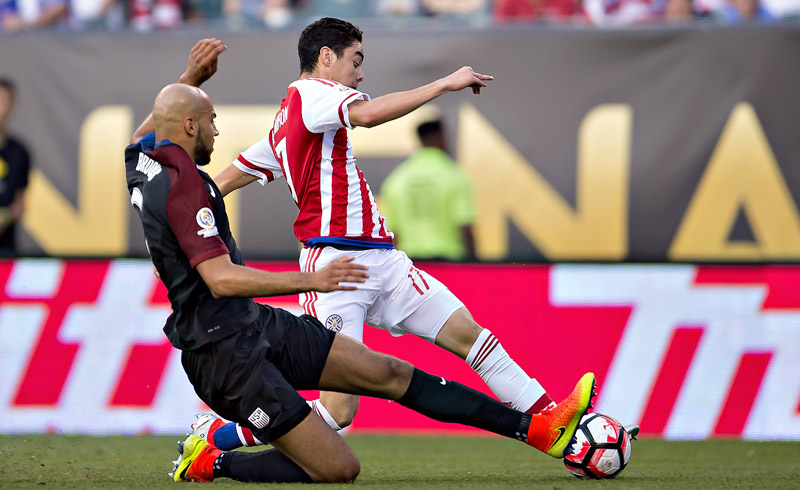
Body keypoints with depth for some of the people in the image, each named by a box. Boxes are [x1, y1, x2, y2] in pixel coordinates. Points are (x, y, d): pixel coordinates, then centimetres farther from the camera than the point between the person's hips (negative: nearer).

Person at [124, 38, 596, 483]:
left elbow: (147, 130, 35)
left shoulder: (142, 160, 8)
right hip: (231, 357, -11)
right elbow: (220, 278, -29)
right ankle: (213, 463, 3)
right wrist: (310, 280, -28)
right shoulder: (182, 182, -21)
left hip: (262, 326, 11)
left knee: (390, 373, 6)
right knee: (339, 469, -14)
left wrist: (191, 78, 30)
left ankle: (538, 429, 5)